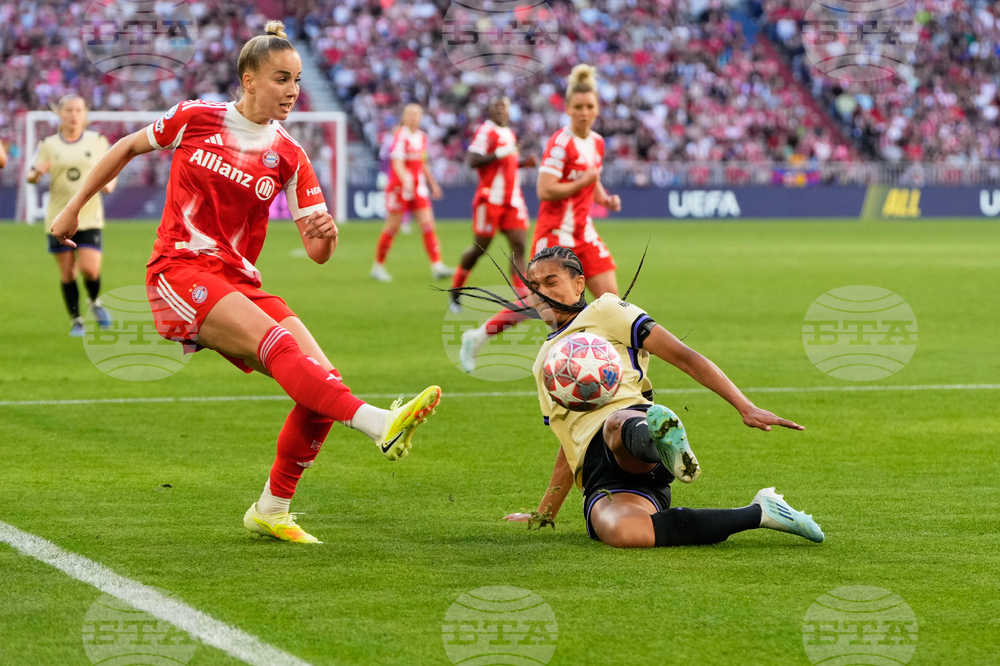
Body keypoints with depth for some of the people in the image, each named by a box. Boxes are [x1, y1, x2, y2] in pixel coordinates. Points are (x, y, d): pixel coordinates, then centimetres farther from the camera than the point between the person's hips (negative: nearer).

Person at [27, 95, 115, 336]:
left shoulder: (97, 141, 4)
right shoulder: (48, 145, 4)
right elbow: (30, 177, 4)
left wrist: (109, 184, -9)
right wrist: (36, 173, -19)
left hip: (89, 217, -1)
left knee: (89, 269, -14)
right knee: (67, 273, 4)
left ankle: (95, 301, 19)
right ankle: (75, 321, 21)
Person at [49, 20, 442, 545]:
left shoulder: (288, 158, 7)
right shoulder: (196, 119, 2)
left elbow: (317, 252, 3)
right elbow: (128, 148, 17)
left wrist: (325, 234, -21)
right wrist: (74, 207, 18)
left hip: (238, 283, 5)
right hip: (179, 272, -5)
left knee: (322, 377, -15)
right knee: (278, 342, -31)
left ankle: (271, 510, 1)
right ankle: (379, 423, -53)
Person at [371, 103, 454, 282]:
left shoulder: (422, 137, 11)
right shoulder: (401, 137, -13)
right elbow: (397, 164, -23)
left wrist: (433, 184, 26)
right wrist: (406, 182, -37)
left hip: (418, 187, 7)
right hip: (399, 187, -6)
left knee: (428, 225, -5)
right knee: (392, 227, 0)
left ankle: (437, 266, -11)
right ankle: (378, 266, 14)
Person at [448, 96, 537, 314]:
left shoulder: (509, 134, 17)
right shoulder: (486, 131, -9)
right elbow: (473, 161, -19)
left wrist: (524, 162, 12)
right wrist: (501, 153, -24)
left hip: (512, 200, 7)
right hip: (490, 198, -7)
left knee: (519, 246, -6)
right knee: (480, 248, 1)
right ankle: (454, 294, 22)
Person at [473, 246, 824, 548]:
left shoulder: (604, 312, 17)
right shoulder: (544, 363, 35)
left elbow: (684, 357, 7)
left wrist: (746, 408, -4)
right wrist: (543, 515, 39)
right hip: (597, 475, 3)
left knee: (618, 424, -44)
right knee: (621, 531, -36)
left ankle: (660, 438, -79)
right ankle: (757, 513, -30)